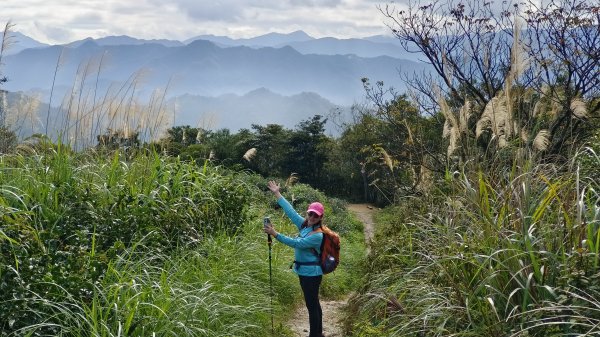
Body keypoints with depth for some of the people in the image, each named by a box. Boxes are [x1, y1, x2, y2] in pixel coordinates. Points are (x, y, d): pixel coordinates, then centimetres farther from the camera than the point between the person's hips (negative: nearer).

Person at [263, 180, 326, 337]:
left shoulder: (317, 235, -21)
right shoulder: (305, 225, 4)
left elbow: (296, 243, -25)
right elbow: (291, 211, 7)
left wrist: (275, 234, -28)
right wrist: (277, 194, 8)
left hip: (311, 273, -9)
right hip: (306, 271, 9)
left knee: (312, 305, -4)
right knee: (313, 303, 18)